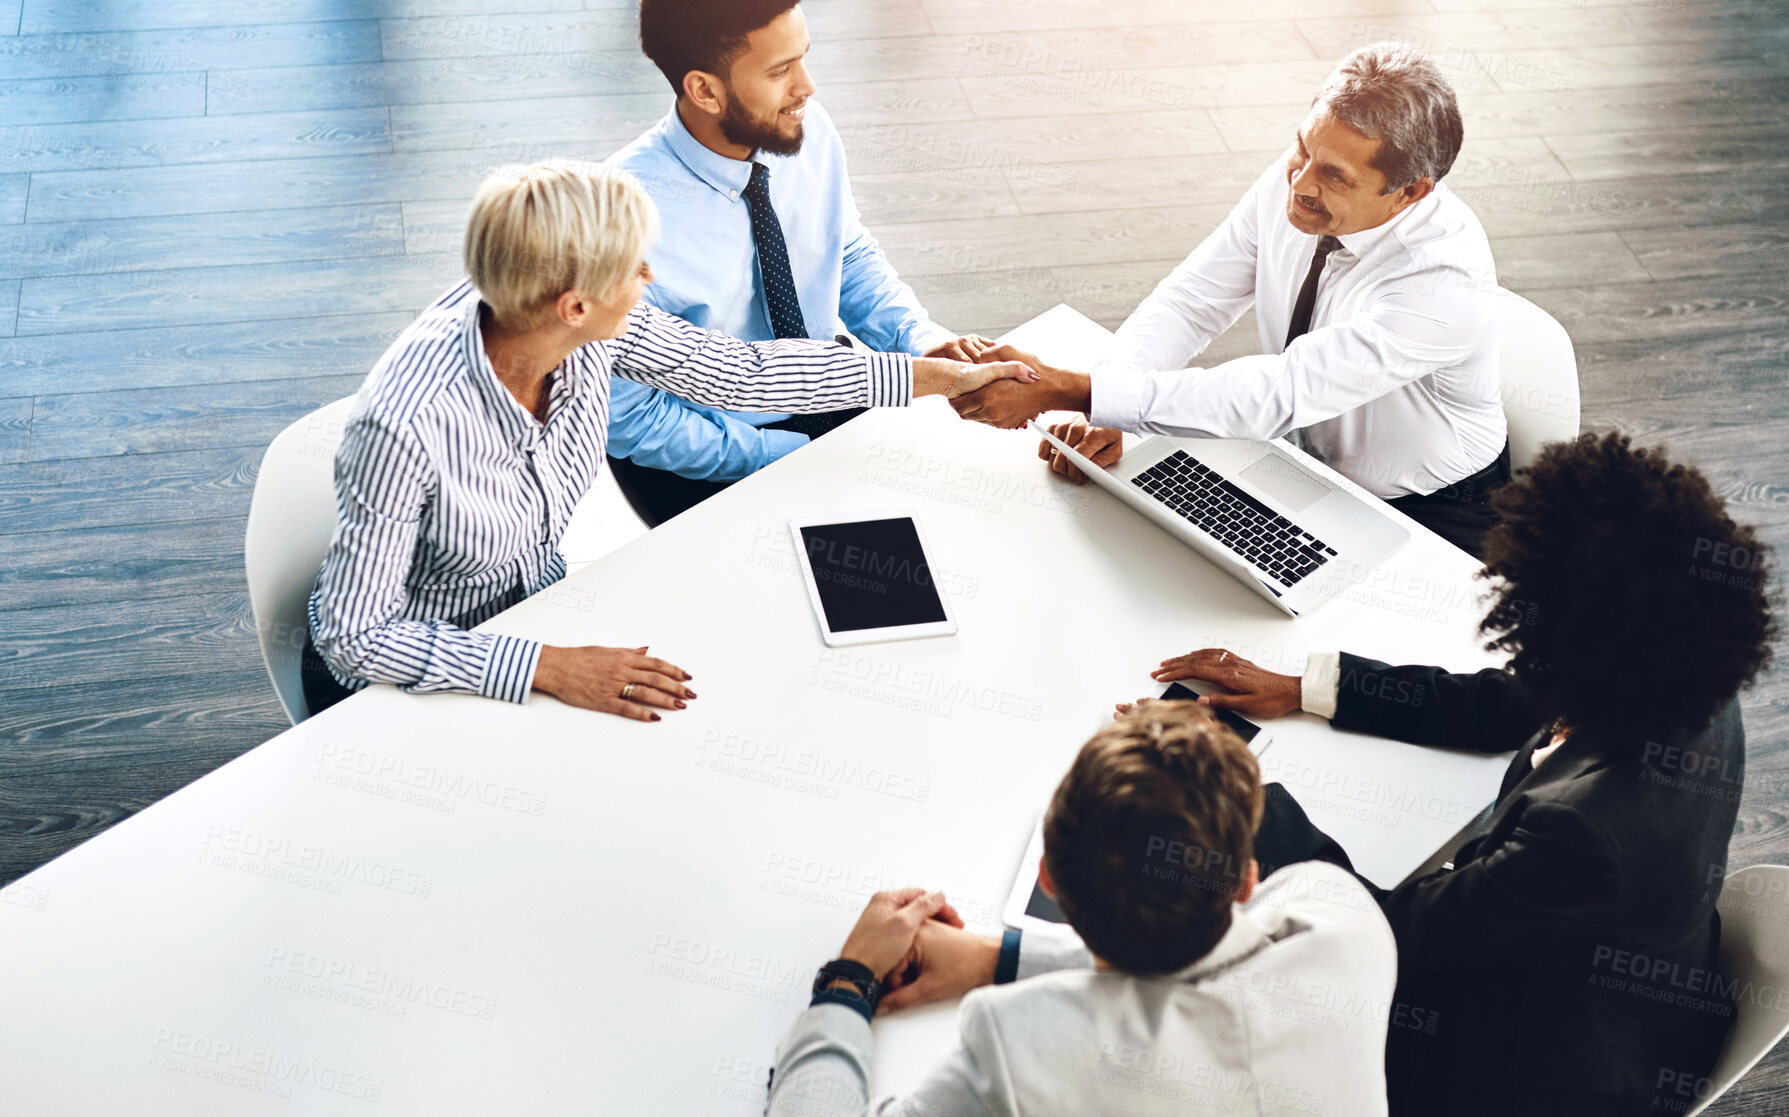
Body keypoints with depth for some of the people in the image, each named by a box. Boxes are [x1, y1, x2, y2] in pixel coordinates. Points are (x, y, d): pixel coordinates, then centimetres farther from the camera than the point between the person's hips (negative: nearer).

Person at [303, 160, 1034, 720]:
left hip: (534, 610, 6)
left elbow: (739, 372, -1)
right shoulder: (406, 422, -35)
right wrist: (545, 666, -35)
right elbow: (354, 636, -27)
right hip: (411, 682, -6)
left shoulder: (591, 333, -18)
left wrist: (932, 376, 6)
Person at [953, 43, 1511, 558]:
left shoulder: (1444, 284, -33)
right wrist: (1104, 409, -27)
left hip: (1428, 516, -6)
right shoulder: (1293, 179, -13)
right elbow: (1188, 303, -6)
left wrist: (1065, 389, -43)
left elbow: (1279, 394, -39)